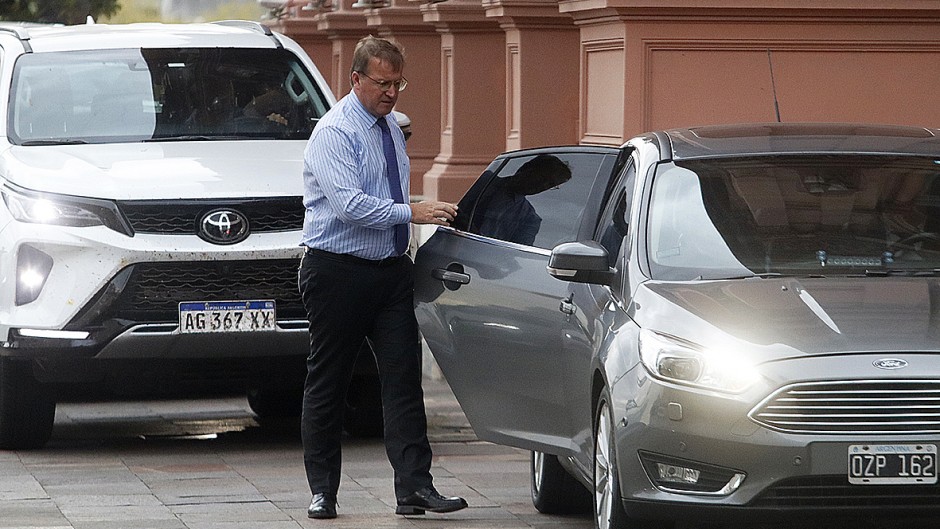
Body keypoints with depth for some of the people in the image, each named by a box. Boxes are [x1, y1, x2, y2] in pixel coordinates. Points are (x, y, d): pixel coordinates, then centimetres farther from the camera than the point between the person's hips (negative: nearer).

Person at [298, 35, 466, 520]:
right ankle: (322, 492, 11)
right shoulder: (334, 133, -13)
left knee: (403, 377, -4)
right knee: (327, 384, 3)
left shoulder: (390, 129, 13)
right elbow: (349, 204, -24)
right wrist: (411, 212, -28)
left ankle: (415, 488, -9)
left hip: (390, 270, 7)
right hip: (338, 273, -7)